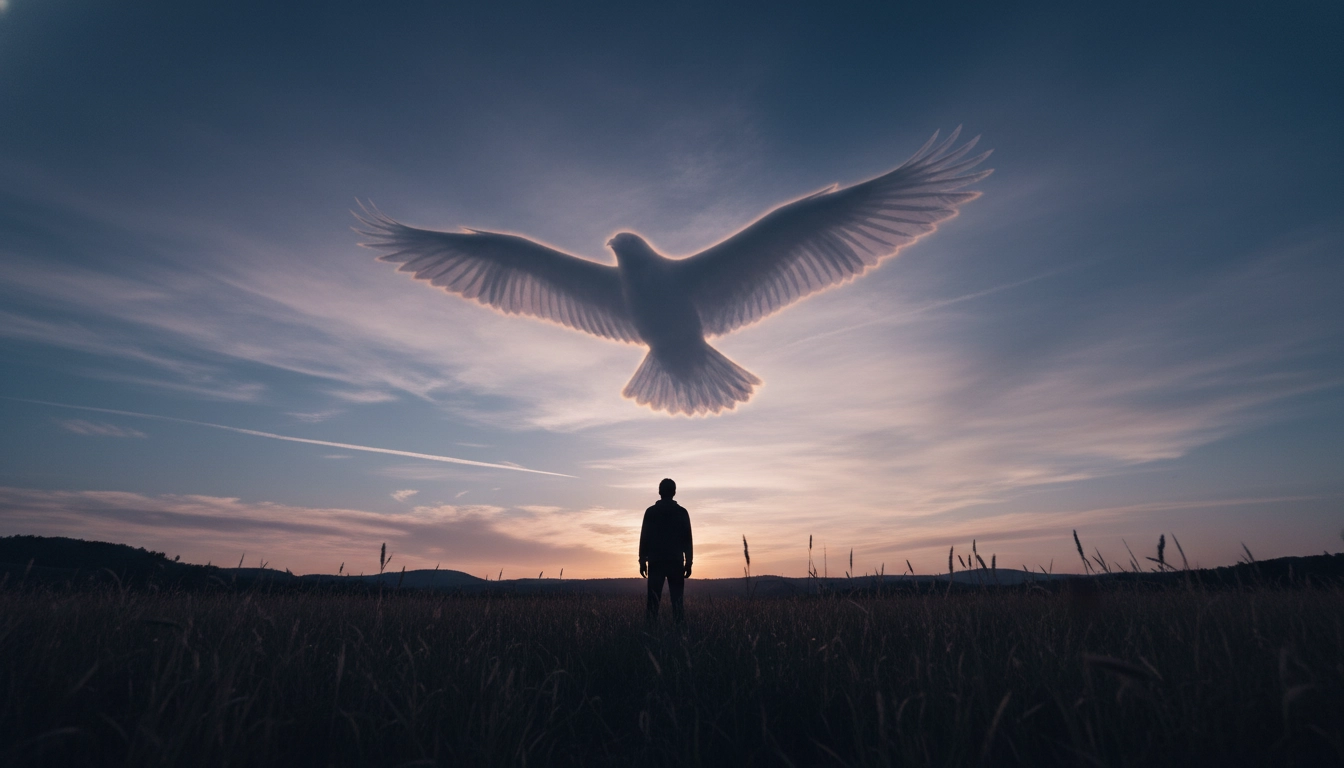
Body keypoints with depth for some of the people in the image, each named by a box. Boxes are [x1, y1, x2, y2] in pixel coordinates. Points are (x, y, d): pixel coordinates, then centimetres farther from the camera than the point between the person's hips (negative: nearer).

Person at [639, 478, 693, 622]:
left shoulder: (650, 512, 2)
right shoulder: (682, 512, 3)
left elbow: (644, 537, 1)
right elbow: (687, 539, 2)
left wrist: (642, 561, 7)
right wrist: (689, 562, 7)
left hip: (656, 561, 0)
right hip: (676, 561, 0)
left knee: (654, 599, 3)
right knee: (677, 599, 4)